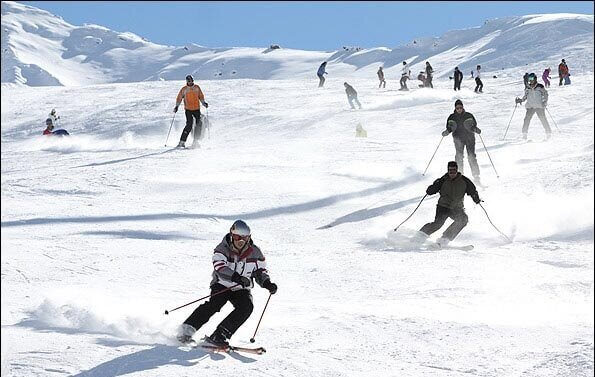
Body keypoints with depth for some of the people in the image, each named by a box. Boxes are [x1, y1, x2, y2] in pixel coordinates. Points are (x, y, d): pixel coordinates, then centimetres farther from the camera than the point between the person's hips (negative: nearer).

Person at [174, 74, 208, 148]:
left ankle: (196, 141, 7)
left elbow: (201, 96, 13)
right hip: (188, 109, -3)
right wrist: (177, 106, -10)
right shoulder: (184, 89, -1)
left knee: (199, 124, -3)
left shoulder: (197, 87, 5)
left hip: (197, 109, 3)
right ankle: (182, 142, -13)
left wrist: (204, 103, -2)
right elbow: (179, 98, 3)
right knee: (189, 125, -16)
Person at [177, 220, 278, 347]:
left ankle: (219, 335, -26)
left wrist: (267, 284, -16)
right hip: (222, 285, -3)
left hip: (241, 289, 3)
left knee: (247, 307, -24)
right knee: (214, 304, -29)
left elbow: (260, 271, 5)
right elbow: (219, 267, -29)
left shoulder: (254, 252, -3)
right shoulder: (222, 249, -14)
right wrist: (236, 277, -45)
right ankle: (186, 330, -25)